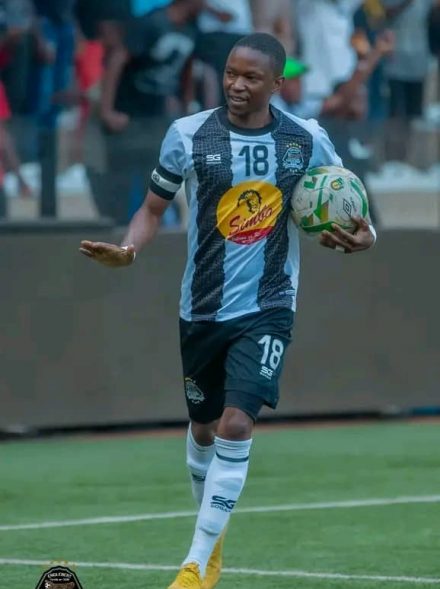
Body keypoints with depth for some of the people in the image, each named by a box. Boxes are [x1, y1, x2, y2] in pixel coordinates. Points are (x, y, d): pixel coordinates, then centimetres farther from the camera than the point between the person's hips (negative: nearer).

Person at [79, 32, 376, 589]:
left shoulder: (308, 140, -5)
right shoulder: (188, 135, -8)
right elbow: (153, 207, 2)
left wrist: (362, 234, -13)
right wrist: (127, 249, -19)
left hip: (267, 308, -1)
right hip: (203, 308, 2)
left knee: (236, 426, -16)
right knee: (203, 426, 15)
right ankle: (212, 542, 39)